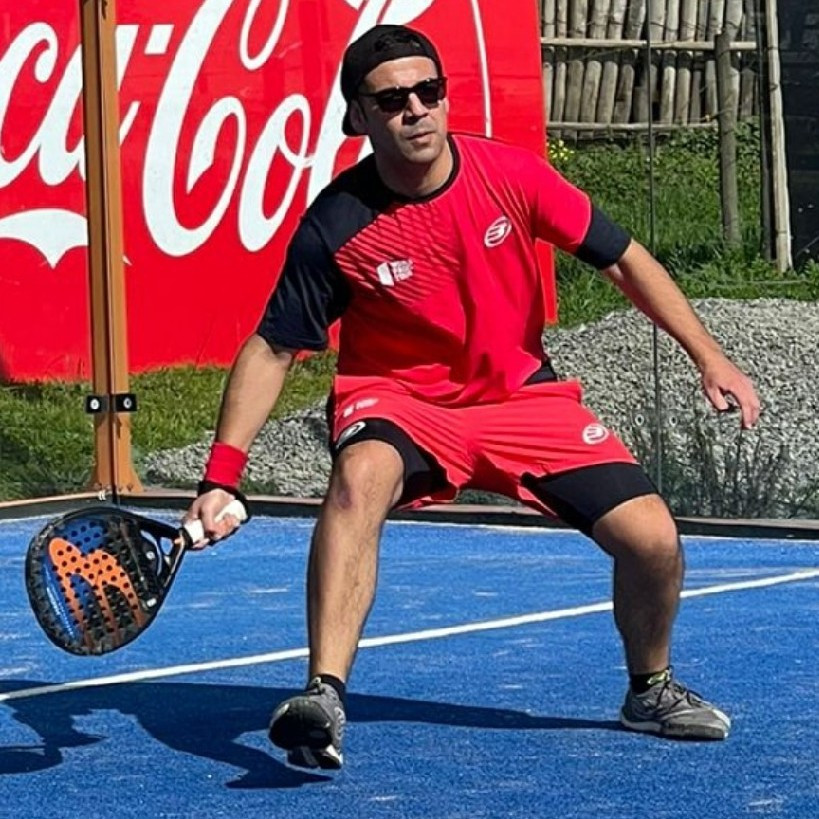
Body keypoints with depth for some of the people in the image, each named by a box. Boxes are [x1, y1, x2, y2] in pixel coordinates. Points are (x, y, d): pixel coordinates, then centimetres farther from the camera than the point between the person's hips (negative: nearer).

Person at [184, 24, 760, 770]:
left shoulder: (512, 175, -13)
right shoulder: (336, 226, -18)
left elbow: (623, 260, -1)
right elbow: (273, 349, -11)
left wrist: (709, 357, -4)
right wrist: (222, 477, -19)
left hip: (523, 396, 3)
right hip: (397, 400, -3)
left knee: (653, 540, -10)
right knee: (360, 477, -38)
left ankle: (651, 689, 23)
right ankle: (324, 699, -45)